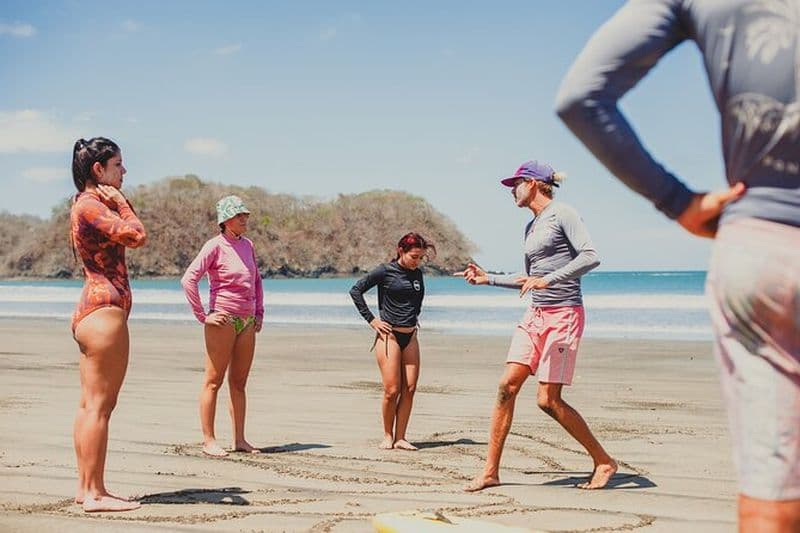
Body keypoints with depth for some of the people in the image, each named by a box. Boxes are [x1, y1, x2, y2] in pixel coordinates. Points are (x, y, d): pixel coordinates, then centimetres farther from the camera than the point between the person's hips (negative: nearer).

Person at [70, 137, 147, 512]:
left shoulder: (91, 205, 19)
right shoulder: (90, 206, -12)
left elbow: (132, 235, 24)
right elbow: (137, 236, -21)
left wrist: (119, 202, 15)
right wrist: (120, 203, -7)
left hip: (90, 310, 11)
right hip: (104, 310, -11)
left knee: (90, 404, 12)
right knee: (100, 406, -8)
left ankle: (86, 487, 17)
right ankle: (95, 493, -4)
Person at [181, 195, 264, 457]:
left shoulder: (247, 245, 12)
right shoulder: (215, 246, -9)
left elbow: (257, 280, 25)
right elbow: (188, 280, -17)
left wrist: (259, 313, 16)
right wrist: (202, 316, -15)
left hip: (247, 322, 7)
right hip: (223, 321, -7)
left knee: (239, 383, 10)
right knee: (213, 381, 0)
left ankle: (239, 440, 15)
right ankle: (209, 440, 4)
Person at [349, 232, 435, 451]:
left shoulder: (417, 274, 11)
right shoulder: (385, 271, -5)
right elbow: (356, 290, -4)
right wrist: (371, 320, -7)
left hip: (410, 336, 6)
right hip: (389, 335, -6)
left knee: (409, 388, 0)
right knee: (392, 390, -7)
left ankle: (400, 437, 7)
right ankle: (387, 436, 8)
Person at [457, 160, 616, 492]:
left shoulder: (561, 214, -6)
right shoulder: (531, 228, 19)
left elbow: (591, 256, -18)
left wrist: (548, 280, -25)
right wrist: (488, 279, 23)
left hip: (563, 315, -8)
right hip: (535, 315, 8)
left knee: (548, 400, -9)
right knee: (507, 386, -2)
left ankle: (604, 462, 7)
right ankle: (491, 471, 2)